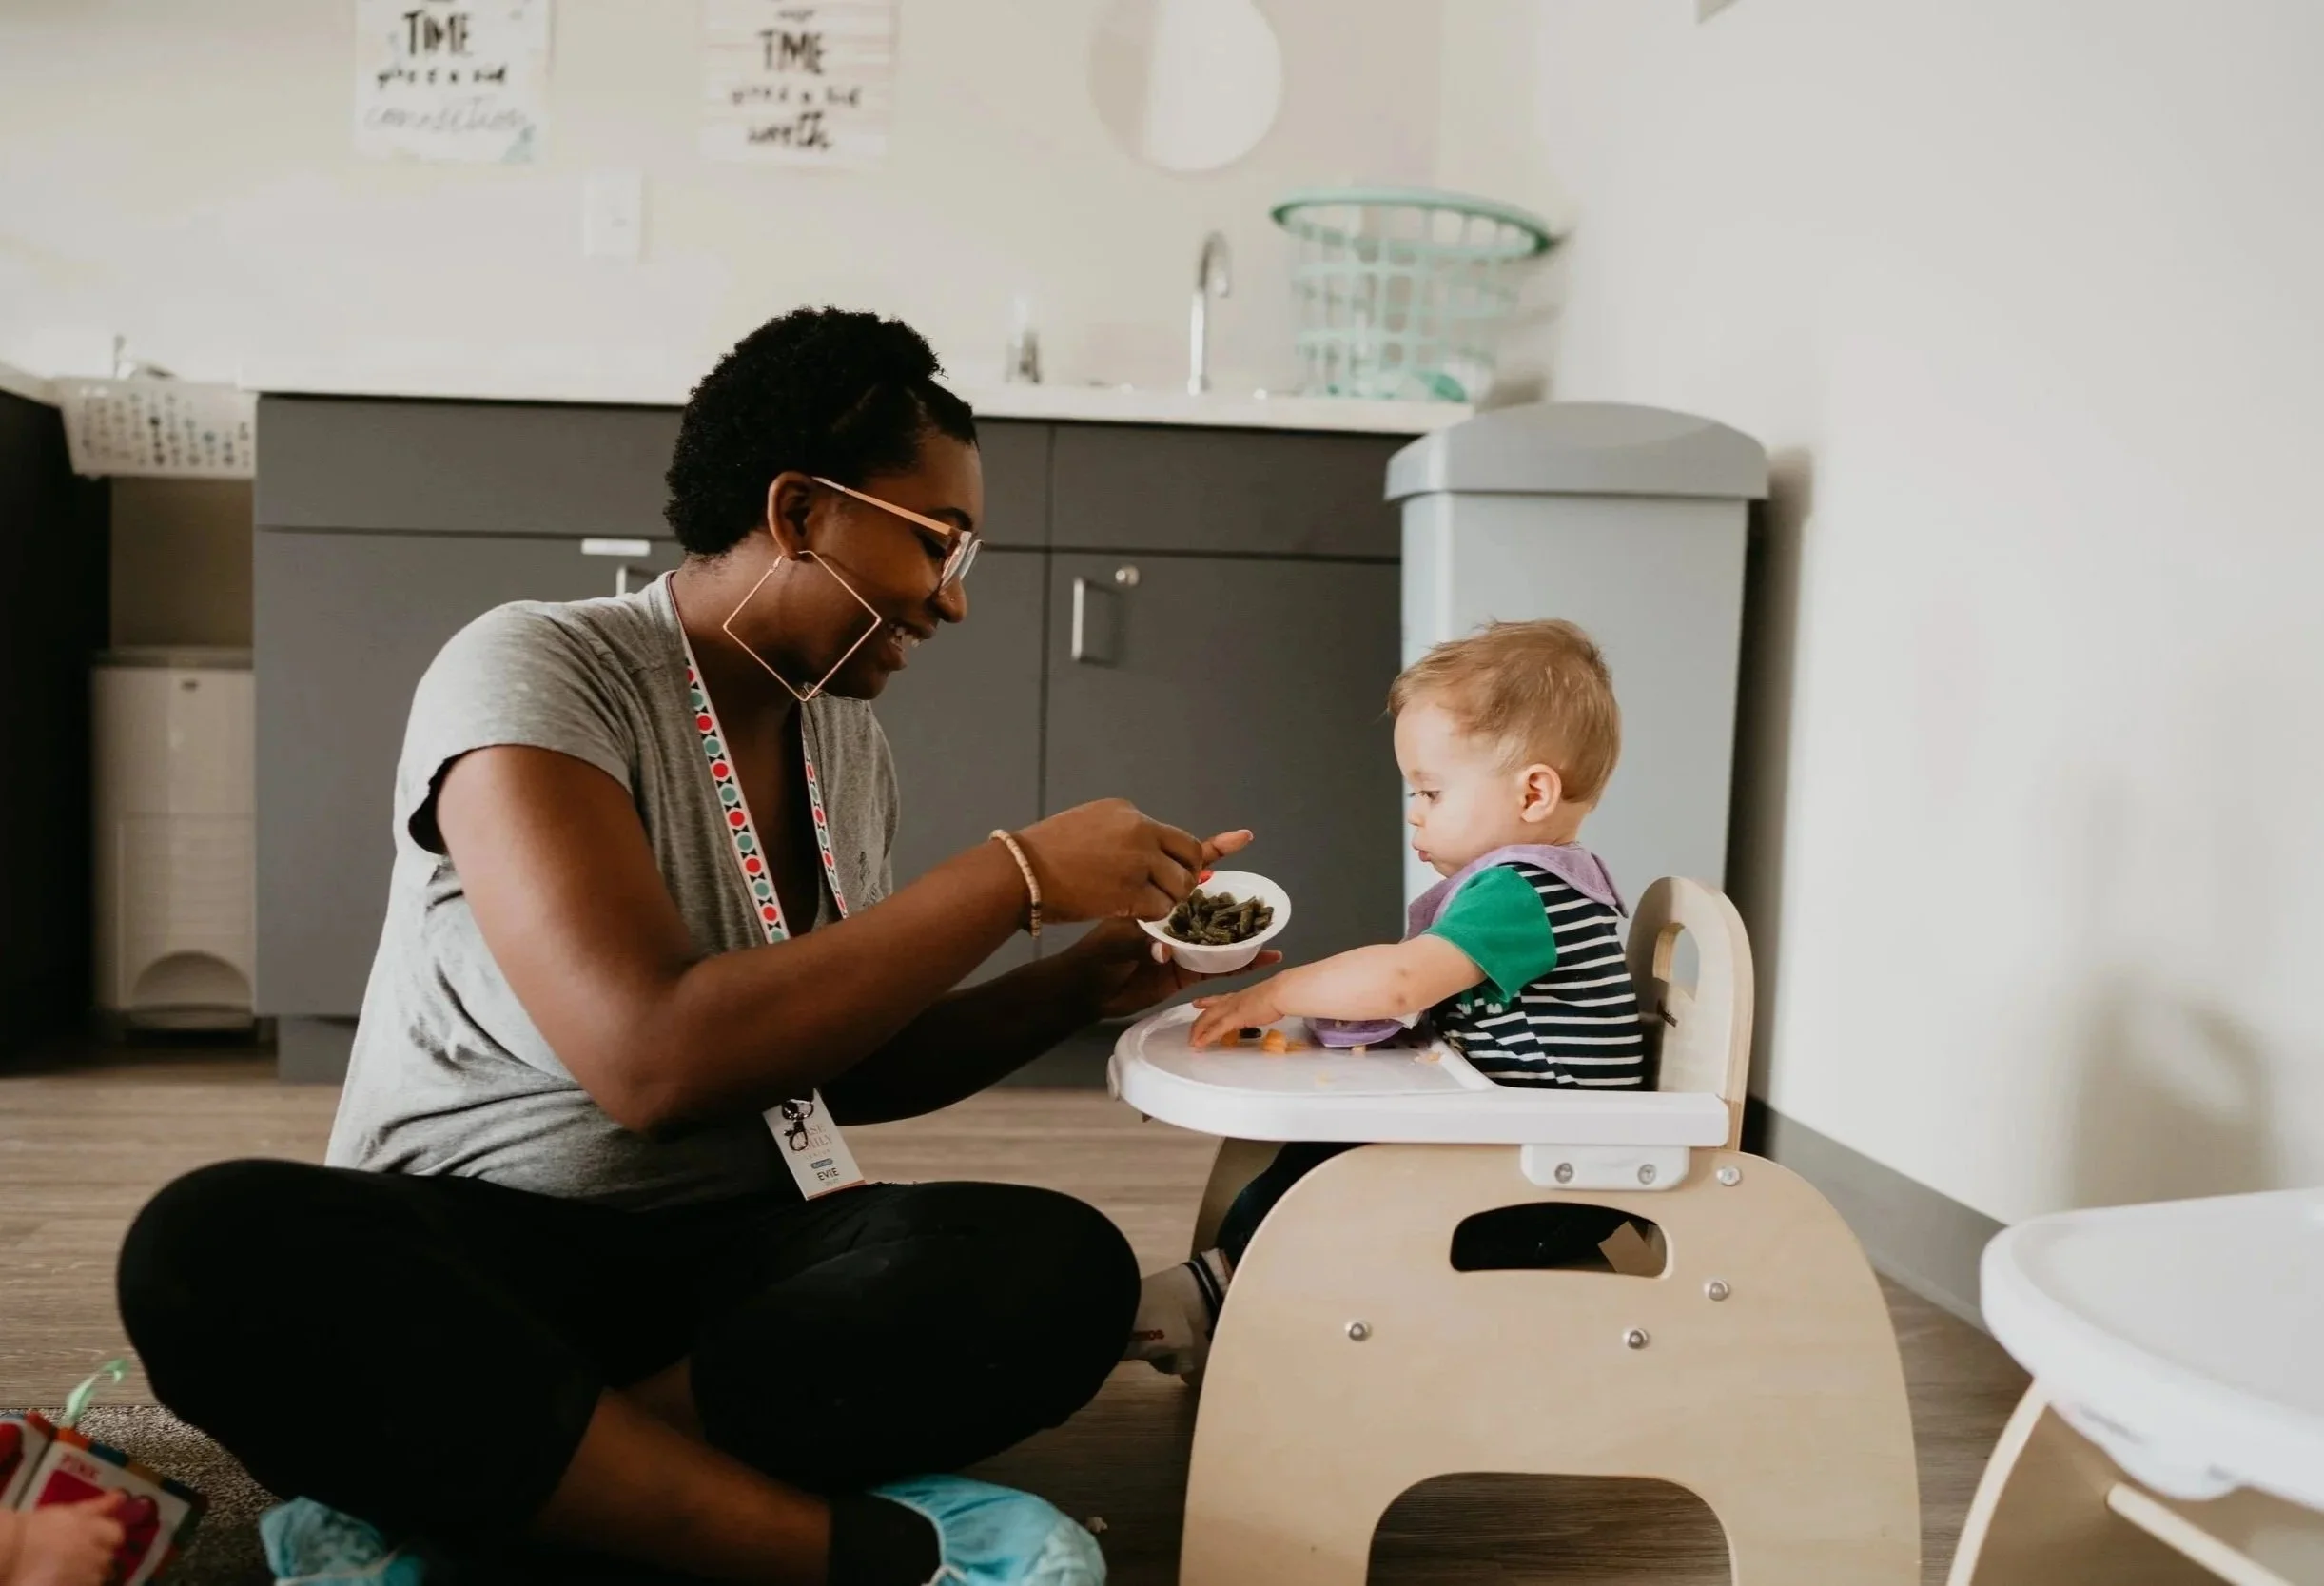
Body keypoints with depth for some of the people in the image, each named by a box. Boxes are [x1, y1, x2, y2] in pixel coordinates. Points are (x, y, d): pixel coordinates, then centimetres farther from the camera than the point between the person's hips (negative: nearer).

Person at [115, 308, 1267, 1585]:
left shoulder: (847, 744, 8)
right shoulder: (532, 673, -13)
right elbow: (655, 1061, -27)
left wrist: (1087, 982, 0)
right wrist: (1016, 871, -22)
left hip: (734, 1260, 5)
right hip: (456, 1251, -4)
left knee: (1064, 1268, -24)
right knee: (216, 1246, -36)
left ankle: (464, 1479, -18)